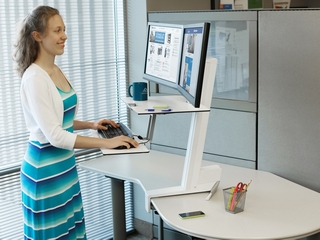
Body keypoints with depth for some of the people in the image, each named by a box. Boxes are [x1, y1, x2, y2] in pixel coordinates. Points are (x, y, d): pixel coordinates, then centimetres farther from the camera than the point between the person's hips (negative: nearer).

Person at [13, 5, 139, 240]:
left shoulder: (57, 71, 7)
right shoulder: (34, 78, -21)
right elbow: (55, 136, -25)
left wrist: (91, 124, 6)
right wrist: (107, 143, -23)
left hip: (64, 164, 9)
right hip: (46, 168, -8)